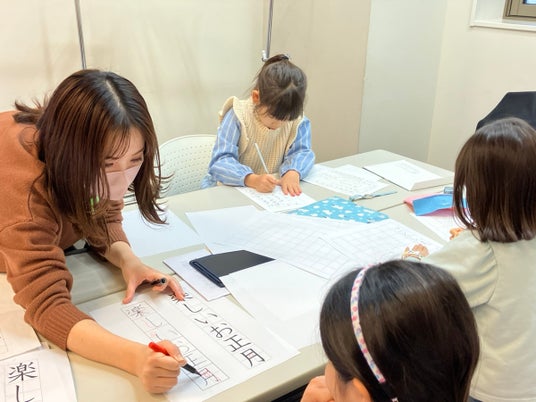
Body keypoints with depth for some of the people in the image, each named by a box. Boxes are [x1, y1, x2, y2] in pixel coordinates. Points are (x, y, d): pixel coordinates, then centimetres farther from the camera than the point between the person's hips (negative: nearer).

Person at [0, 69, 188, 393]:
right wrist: (135, 357, -59)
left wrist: (128, 260, -32)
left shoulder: (99, 150, -26)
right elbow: (47, 304, -46)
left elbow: (104, 218, -12)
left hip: (47, 237, 4)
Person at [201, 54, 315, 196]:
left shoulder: (296, 120, -6)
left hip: (272, 191, 3)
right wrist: (253, 180, -42)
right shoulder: (238, 117, -17)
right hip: (231, 189, -2)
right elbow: (220, 162, -25)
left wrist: (293, 172, -35)